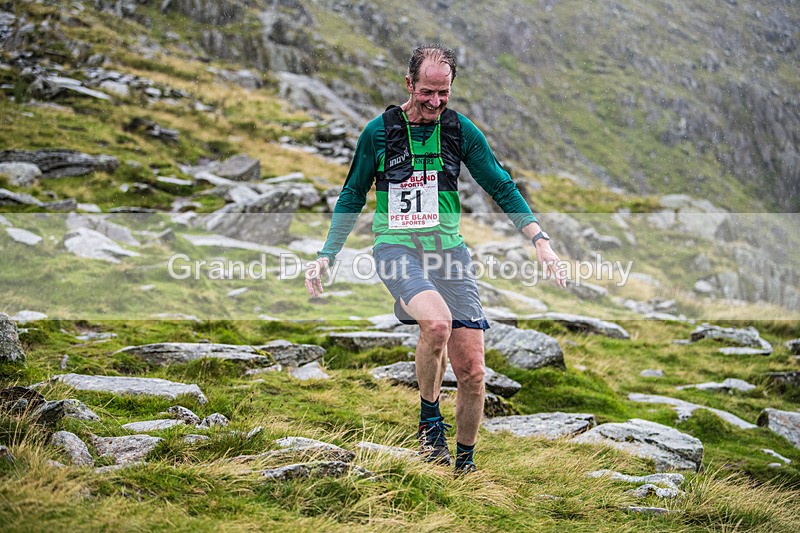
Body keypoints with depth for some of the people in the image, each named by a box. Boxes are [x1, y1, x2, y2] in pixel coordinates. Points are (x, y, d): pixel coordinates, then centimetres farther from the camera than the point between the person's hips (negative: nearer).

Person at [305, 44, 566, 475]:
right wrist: (325, 256, 7)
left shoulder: (461, 130, 4)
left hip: (449, 250, 3)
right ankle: (429, 419, -10)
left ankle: (465, 461, 18)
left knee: (472, 371, -5)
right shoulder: (379, 132, 0)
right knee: (436, 320, -34)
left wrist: (539, 240, 0)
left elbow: (501, 188, 11)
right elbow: (352, 197, 11)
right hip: (396, 247, -2)